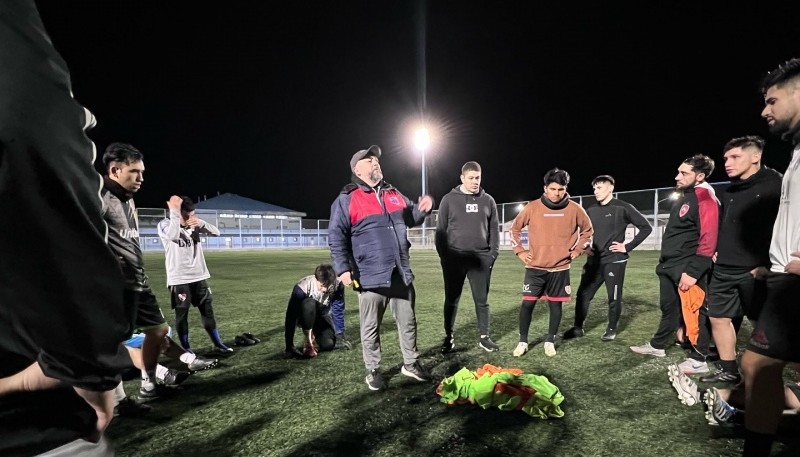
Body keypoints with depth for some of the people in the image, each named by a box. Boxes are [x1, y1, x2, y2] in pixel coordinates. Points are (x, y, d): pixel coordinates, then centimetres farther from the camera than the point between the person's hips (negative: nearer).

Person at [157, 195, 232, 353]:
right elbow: (173, 235, -30)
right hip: (179, 280, -5)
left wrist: (201, 223, -16)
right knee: (182, 315, 4)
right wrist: (174, 211, -26)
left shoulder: (194, 225, 7)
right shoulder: (164, 224, -7)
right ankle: (186, 348, 18)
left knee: (207, 311, 12)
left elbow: (216, 233, 1)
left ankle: (218, 343, 22)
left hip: (199, 277, 5)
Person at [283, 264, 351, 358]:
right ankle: (307, 339, -17)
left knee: (328, 344, -18)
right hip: (304, 316, -3)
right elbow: (291, 315, -33)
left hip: (322, 317, 3)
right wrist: (289, 347, -33)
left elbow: (338, 311, -17)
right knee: (309, 304, -36)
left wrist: (340, 336, -15)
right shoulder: (302, 287, -34)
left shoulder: (337, 285, -27)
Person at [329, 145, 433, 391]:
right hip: (370, 277, -5)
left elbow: (410, 218, 26)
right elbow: (336, 238, -8)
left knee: (408, 322, 15)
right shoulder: (346, 200, -5)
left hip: (401, 275, 5)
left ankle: (411, 363, 34)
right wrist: (343, 268, -16)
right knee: (371, 328, 9)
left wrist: (423, 208, 4)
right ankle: (373, 371, 27)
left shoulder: (394, 194, 13)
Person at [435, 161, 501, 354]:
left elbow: (494, 229, 11)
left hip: (481, 258, 2)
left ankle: (484, 337, 22)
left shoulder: (488, 201, 9)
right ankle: (449, 337, 19)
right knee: (451, 300, 7)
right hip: (454, 258, -2)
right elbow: (440, 230, 1)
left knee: (482, 300, 9)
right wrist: (443, 255, -6)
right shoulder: (449, 200, 1)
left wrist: (493, 253, 2)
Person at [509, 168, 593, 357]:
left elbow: (587, 230, 12)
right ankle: (523, 341, 15)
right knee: (527, 303, -1)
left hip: (560, 268, 1)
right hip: (535, 267, -1)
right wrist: (520, 251, 1)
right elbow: (515, 228, 7)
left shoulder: (574, 209, -4)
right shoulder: (532, 208, -6)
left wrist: (576, 251, 5)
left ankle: (550, 341, 26)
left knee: (556, 305, 8)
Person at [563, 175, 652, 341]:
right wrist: (584, 247, 6)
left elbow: (646, 227, -6)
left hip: (614, 261, -4)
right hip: (594, 261, 5)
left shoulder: (623, 208, -7)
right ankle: (578, 327, 17)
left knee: (614, 298, 6)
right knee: (583, 294, 5)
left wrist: (628, 246, -10)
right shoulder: (591, 210, 8)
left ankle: (611, 329, 23)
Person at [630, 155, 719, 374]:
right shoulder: (684, 198, 16)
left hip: (688, 270, -10)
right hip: (669, 267, 10)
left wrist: (693, 272, -24)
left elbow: (708, 240, -22)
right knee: (668, 308, 19)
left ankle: (698, 360, 13)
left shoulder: (705, 199, -15)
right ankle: (657, 346, 32)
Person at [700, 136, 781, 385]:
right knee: (718, 318, 10)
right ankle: (728, 371, 23)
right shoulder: (729, 192, 14)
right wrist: (718, 252, 14)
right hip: (723, 270, 8)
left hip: (754, 271, -7)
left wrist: (768, 264, -19)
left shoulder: (775, 185, -9)